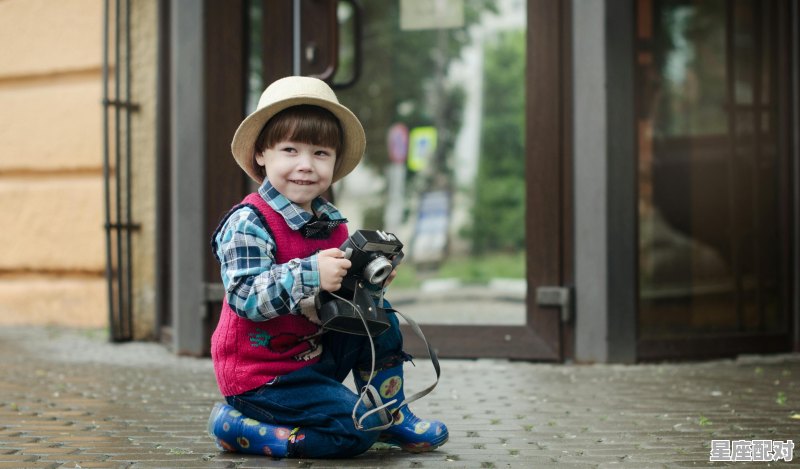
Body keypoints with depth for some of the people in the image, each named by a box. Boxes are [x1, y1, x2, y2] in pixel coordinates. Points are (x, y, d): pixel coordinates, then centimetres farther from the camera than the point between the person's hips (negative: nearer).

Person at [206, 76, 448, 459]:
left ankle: (391, 416, 13)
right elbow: (245, 298, -30)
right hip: (261, 374, -8)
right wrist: (311, 274, -41)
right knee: (356, 429, -19)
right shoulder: (248, 224, -19)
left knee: (378, 315, 1)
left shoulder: (332, 224, 6)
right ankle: (237, 425, -6)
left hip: (316, 353, 8)